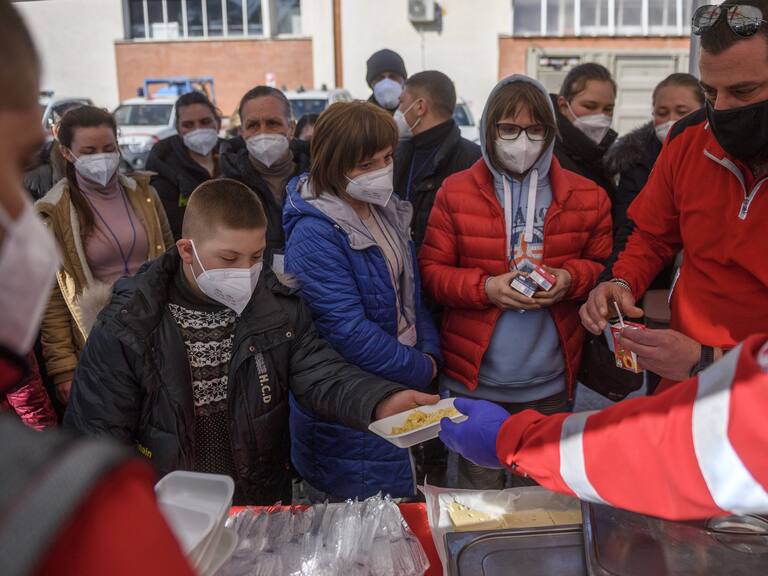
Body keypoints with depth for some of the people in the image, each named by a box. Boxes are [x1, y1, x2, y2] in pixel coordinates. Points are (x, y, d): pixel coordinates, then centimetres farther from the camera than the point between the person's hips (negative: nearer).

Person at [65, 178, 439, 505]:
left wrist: (381, 402, -24)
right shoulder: (126, 329, -9)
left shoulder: (277, 307, 1)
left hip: (265, 505, 3)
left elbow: (320, 375, -4)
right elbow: (96, 438, -4)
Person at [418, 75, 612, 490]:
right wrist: (486, 288, -19)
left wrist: (571, 278, -13)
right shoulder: (456, 193, -3)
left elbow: (604, 265, 9)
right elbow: (432, 271, -2)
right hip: (475, 381, -1)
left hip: (550, 383, 2)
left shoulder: (586, 196, 1)